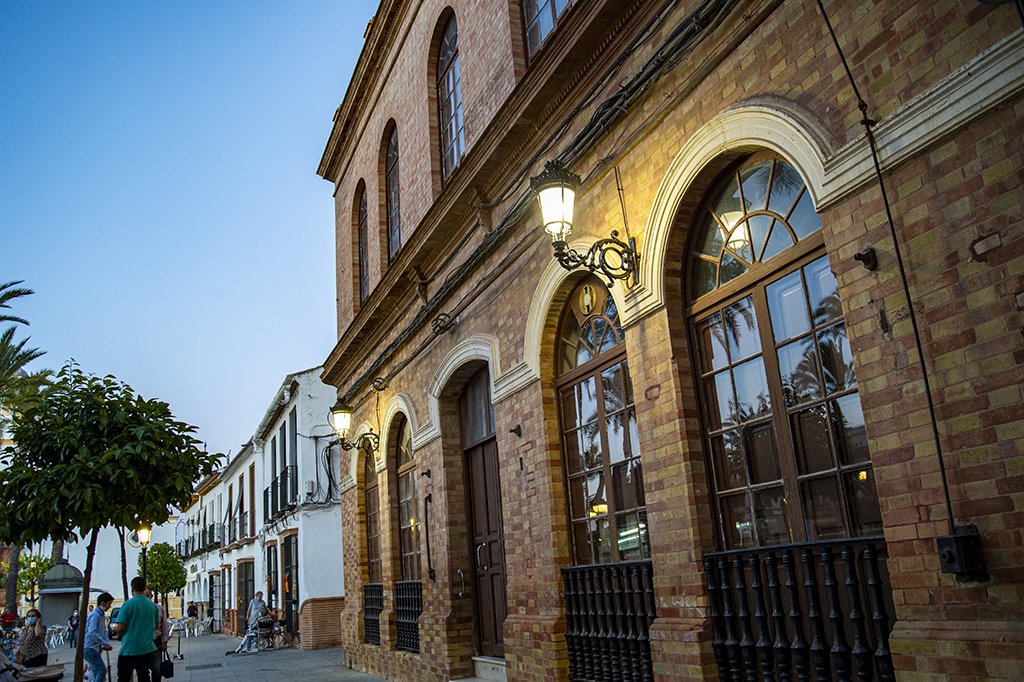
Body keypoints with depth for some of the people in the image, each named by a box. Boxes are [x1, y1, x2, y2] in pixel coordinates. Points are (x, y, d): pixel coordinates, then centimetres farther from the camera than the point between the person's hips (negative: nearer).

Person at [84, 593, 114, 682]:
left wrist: (107, 643, 1)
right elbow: (92, 633, -26)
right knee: (102, 670, -15)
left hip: (96, 648, 10)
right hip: (90, 648, -10)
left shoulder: (102, 615, 14)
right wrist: (105, 644, -21)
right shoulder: (95, 615, -17)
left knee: (96, 672, 13)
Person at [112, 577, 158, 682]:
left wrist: (115, 629, 7)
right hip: (147, 649, 5)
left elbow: (120, 628, -15)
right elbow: (156, 626, 15)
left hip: (129, 650, -5)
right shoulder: (153, 606, 5)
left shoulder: (128, 604, -12)